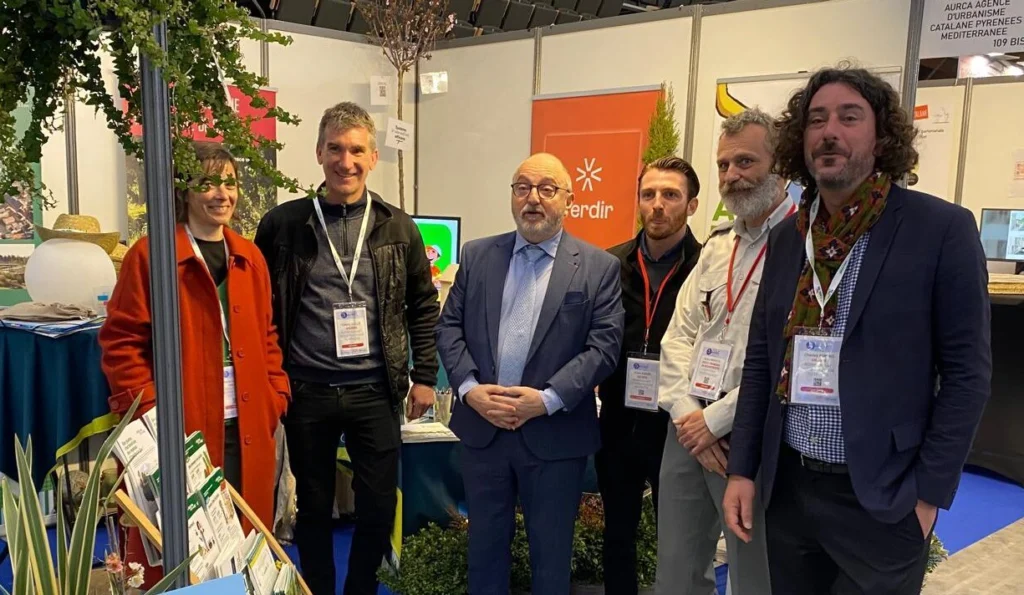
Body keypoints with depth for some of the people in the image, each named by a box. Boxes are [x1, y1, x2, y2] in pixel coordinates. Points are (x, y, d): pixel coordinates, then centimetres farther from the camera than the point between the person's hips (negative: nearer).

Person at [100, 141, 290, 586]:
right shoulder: (149, 255, -6)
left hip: (246, 429, 5)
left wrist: (276, 398, 5)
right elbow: (120, 342, -8)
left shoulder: (249, 258, 11)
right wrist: (149, 412, -14)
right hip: (179, 431, -5)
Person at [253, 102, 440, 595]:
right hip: (306, 391, 0)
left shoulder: (397, 228, 1)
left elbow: (423, 305, 7)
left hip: (375, 391, 1)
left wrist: (424, 376, 3)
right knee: (313, 506, 14)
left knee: (378, 507, 9)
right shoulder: (282, 224, -2)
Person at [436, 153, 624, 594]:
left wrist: (547, 399, -17)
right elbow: (449, 327, 4)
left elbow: (604, 346, -9)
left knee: (551, 551, 13)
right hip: (481, 427, 3)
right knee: (485, 542, 18)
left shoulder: (599, 267, -3)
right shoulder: (477, 256, 6)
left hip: (555, 434, -2)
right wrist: (469, 388, -11)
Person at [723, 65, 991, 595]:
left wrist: (929, 493, -10)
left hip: (880, 498, -4)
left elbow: (966, 372, -8)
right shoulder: (786, 236, 5)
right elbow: (760, 360, 8)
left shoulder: (942, 228, -9)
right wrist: (742, 469, 4)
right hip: (786, 486, 5)